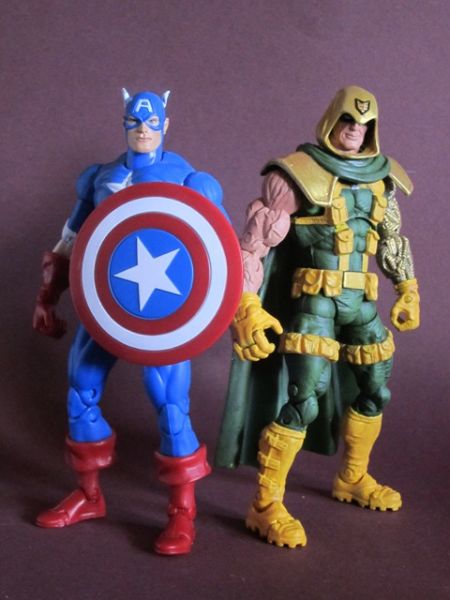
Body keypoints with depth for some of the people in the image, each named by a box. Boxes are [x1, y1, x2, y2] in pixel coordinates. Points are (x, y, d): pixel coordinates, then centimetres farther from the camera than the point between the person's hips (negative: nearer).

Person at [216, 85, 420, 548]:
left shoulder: (380, 177, 7)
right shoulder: (299, 173, -12)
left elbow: (393, 239, 22)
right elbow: (253, 242, -15)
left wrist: (408, 289, 22)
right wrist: (246, 306, -24)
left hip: (360, 300, 7)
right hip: (312, 299, -7)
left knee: (375, 390, 15)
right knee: (305, 398, -14)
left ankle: (352, 479, 37)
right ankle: (265, 505, -3)